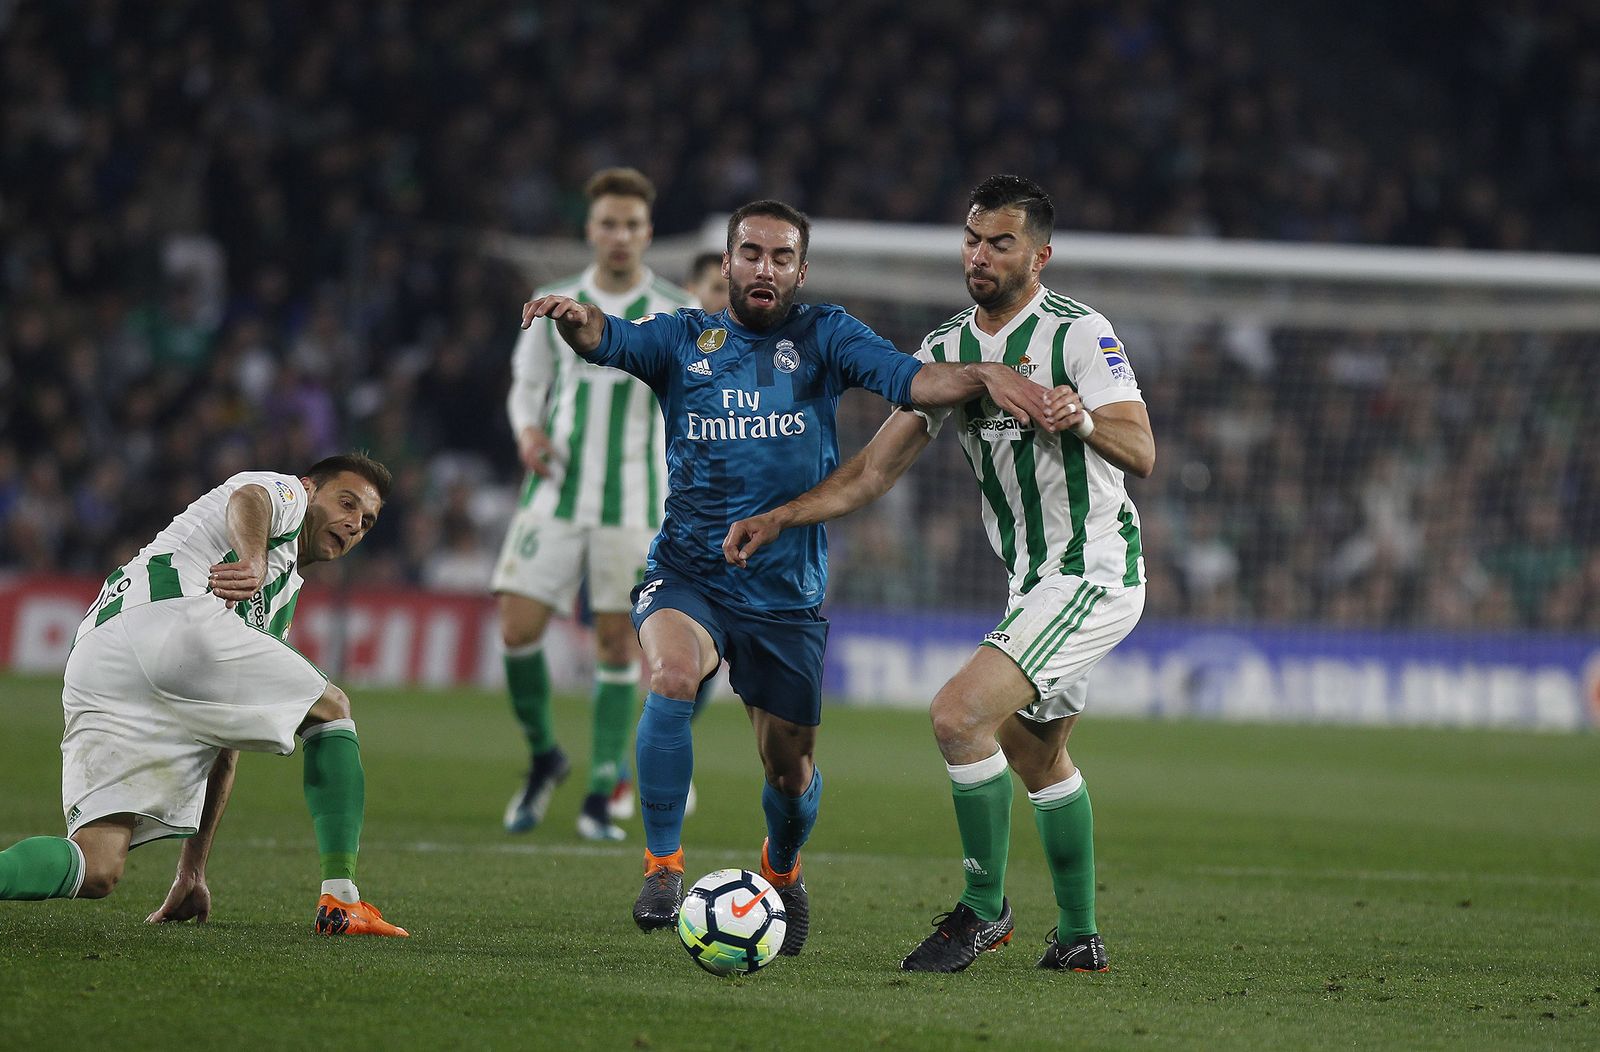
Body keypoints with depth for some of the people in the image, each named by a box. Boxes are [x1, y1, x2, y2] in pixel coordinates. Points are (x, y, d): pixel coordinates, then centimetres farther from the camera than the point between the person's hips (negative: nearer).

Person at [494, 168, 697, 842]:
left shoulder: (676, 315, 0)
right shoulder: (554, 306, 6)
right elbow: (526, 385, 15)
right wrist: (528, 431, -4)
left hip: (635, 503, -2)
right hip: (556, 493, 2)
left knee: (619, 642, -1)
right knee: (518, 628, -8)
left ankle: (603, 797, 6)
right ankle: (542, 756, 16)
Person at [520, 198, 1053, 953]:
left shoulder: (823, 337, 4)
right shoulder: (684, 339, 6)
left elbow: (909, 379, -10)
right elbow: (607, 340, -12)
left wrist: (982, 375, -30)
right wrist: (573, 317, -36)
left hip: (787, 592, 1)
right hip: (688, 573, -1)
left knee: (789, 767, 7)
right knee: (671, 675, -32)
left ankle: (782, 871, 42)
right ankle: (663, 864, -18)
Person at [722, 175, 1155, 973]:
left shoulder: (1079, 333, -14)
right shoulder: (945, 349, 7)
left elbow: (1142, 453, -21)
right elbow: (877, 468, 6)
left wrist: (1083, 420, -42)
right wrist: (778, 518, -6)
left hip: (1094, 572, -9)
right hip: (1034, 578, 9)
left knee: (959, 714, -20)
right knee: (1036, 754, 20)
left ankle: (984, 908, -7)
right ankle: (1079, 935, 34)